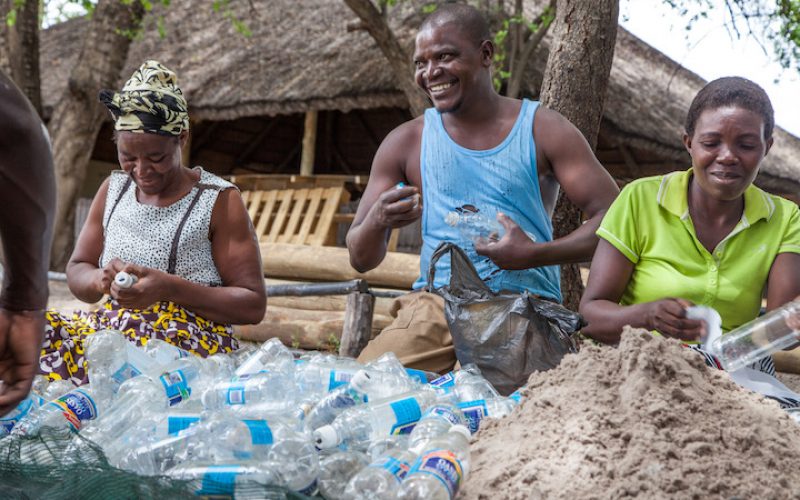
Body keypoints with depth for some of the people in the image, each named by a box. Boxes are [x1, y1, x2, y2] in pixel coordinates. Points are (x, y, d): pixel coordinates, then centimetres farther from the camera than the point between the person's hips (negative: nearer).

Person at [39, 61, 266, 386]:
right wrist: (100, 279, -9)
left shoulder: (219, 201, -4)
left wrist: (171, 288, -20)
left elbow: (253, 305, -6)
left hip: (194, 346, -4)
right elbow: (76, 272, 16)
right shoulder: (113, 189, 12)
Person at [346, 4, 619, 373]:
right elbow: (360, 259, 12)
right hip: (435, 303, 3)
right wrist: (378, 221, -12)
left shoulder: (542, 131, 5)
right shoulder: (405, 142, 10)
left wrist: (534, 254, -16)